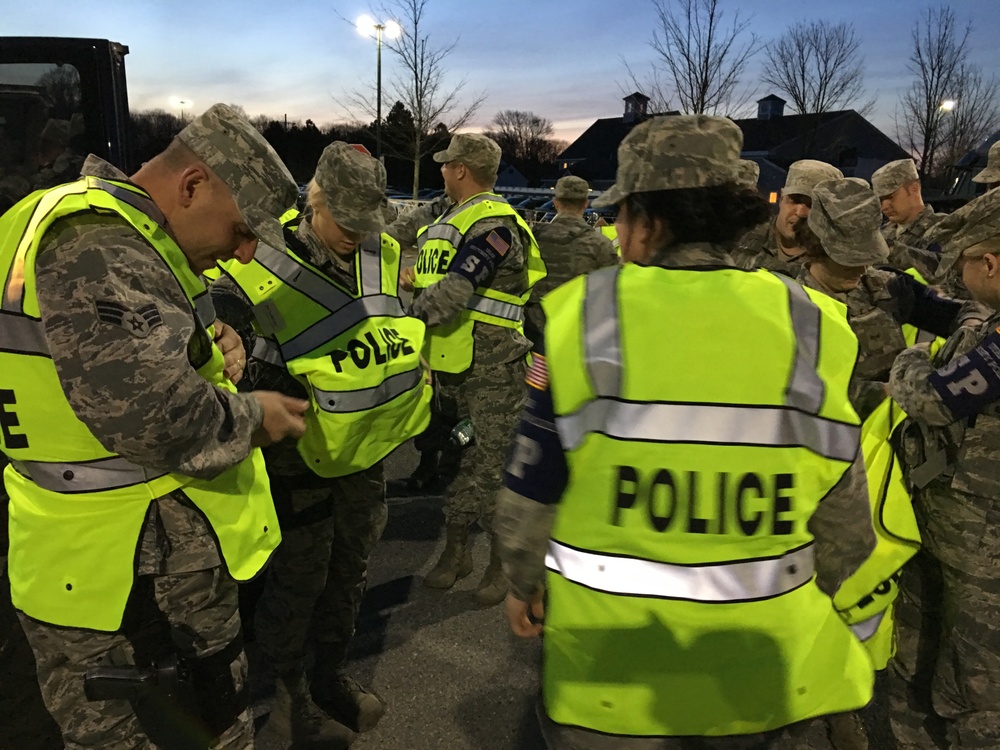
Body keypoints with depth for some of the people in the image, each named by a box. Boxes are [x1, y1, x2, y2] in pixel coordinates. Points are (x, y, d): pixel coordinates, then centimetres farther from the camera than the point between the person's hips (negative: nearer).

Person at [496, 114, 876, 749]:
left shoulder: (587, 316, -14)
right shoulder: (808, 325, -8)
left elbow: (531, 490, -7)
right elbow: (843, 515, 1)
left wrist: (523, 583, 12)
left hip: (612, 661, -1)